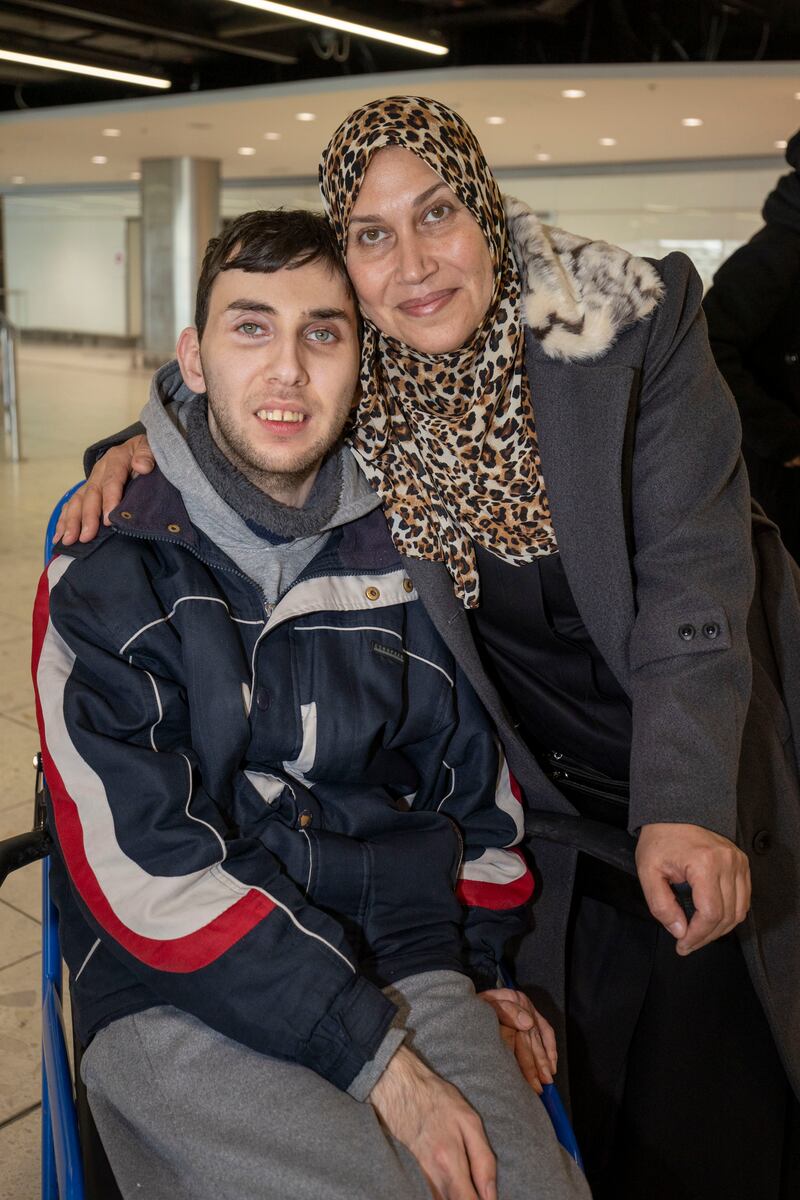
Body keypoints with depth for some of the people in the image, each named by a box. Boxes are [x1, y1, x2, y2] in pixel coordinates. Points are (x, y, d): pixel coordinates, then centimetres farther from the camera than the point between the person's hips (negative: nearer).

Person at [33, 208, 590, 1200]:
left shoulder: (412, 556, 8)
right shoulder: (103, 578, -3)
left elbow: (479, 778, 21)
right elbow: (146, 877, -12)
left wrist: (480, 970, 16)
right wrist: (379, 1062, -15)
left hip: (409, 976, 4)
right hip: (179, 1009, -3)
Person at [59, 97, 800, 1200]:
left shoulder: (640, 322, -18)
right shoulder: (346, 385, -9)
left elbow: (692, 575, -21)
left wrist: (686, 807, -30)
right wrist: (142, 445, -12)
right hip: (554, 808, 2)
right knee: (586, 1109, 13)